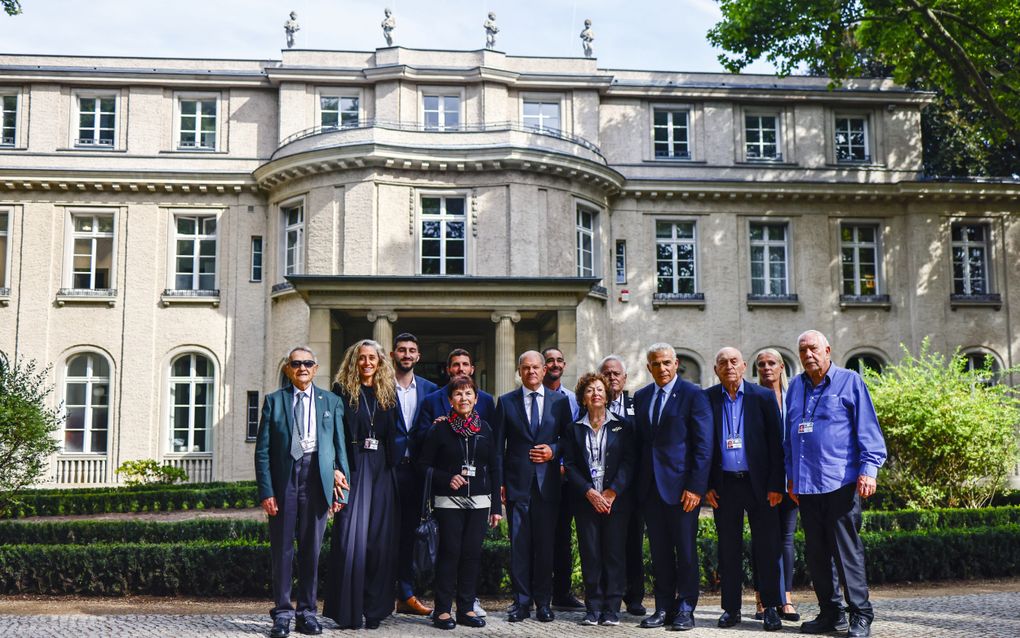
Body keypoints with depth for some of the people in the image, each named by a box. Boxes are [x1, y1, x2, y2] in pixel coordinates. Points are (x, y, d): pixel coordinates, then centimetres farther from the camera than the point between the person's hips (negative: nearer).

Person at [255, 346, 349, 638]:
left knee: (311, 549, 6)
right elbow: (262, 450, 3)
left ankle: (307, 612, 16)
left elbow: (340, 447, 10)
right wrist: (265, 490, -6)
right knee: (282, 548, 3)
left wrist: (341, 486, 2)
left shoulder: (331, 402, 11)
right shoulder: (274, 401, 7)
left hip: (316, 478, 1)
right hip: (283, 479, -1)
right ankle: (282, 613, 12)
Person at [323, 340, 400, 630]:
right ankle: (348, 610, 0)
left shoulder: (387, 393, 13)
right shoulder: (343, 391, 2)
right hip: (353, 467, -4)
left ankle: (374, 608, 11)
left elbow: (392, 435, 15)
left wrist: (390, 464, 4)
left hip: (381, 471, 4)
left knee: (379, 539, 3)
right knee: (351, 537, -7)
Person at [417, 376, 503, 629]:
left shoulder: (484, 429, 8)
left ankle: (467, 608, 12)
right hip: (449, 501, -3)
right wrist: (447, 478, -14)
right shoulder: (440, 429, 0)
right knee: (450, 552, -4)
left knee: (472, 553, 2)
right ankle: (443, 610, 4)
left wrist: (496, 507, 6)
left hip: (479, 501, 3)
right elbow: (423, 463, 2)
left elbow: (494, 469, 10)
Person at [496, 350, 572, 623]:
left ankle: (543, 602, 14)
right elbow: (498, 445, 5)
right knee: (519, 544, 1)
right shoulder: (506, 401, 6)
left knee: (545, 543, 4)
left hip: (547, 482, 1)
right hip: (517, 482, -1)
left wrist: (553, 451, -8)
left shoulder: (560, 401, 8)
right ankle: (521, 601, 9)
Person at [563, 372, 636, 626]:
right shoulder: (575, 429, 9)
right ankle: (593, 608, 6)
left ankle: (612, 609, 6)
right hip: (586, 500, 1)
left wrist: (613, 491, -10)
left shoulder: (621, 426, 6)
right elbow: (569, 465, 3)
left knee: (615, 553, -1)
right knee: (590, 553, 0)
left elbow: (629, 460, 0)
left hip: (616, 499, -1)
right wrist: (589, 492, -9)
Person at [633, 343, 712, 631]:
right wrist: (638, 482, 7)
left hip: (681, 485, -5)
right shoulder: (641, 397, 12)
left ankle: (685, 609, 12)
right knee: (659, 551, 10)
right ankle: (664, 607, 19)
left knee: (686, 550, 3)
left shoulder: (693, 395, -5)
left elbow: (703, 445, -9)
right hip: (650, 486, 5)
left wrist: (696, 486, -15)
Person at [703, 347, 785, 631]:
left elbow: (775, 442, 0)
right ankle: (731, 608, 16)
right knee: (728, 549, 8)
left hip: (759, 483, -1)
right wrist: (706, 485, -1)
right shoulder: (706, 399, 4)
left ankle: (771, 608, 12)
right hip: (724, 485, 1)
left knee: (767, 548, 2)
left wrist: (776, 485, -6)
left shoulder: (763, 397, 1)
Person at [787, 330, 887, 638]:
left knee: (847, 549, -5)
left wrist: (869, 468, -11)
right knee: (815, 552, 9)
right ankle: (829, 612, 19)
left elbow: (867, 428, -3)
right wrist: (791, 475, 18)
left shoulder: (850, 381, 1)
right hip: (805, 484, 5)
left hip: (840, 482, -5)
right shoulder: (795, 386, 15)